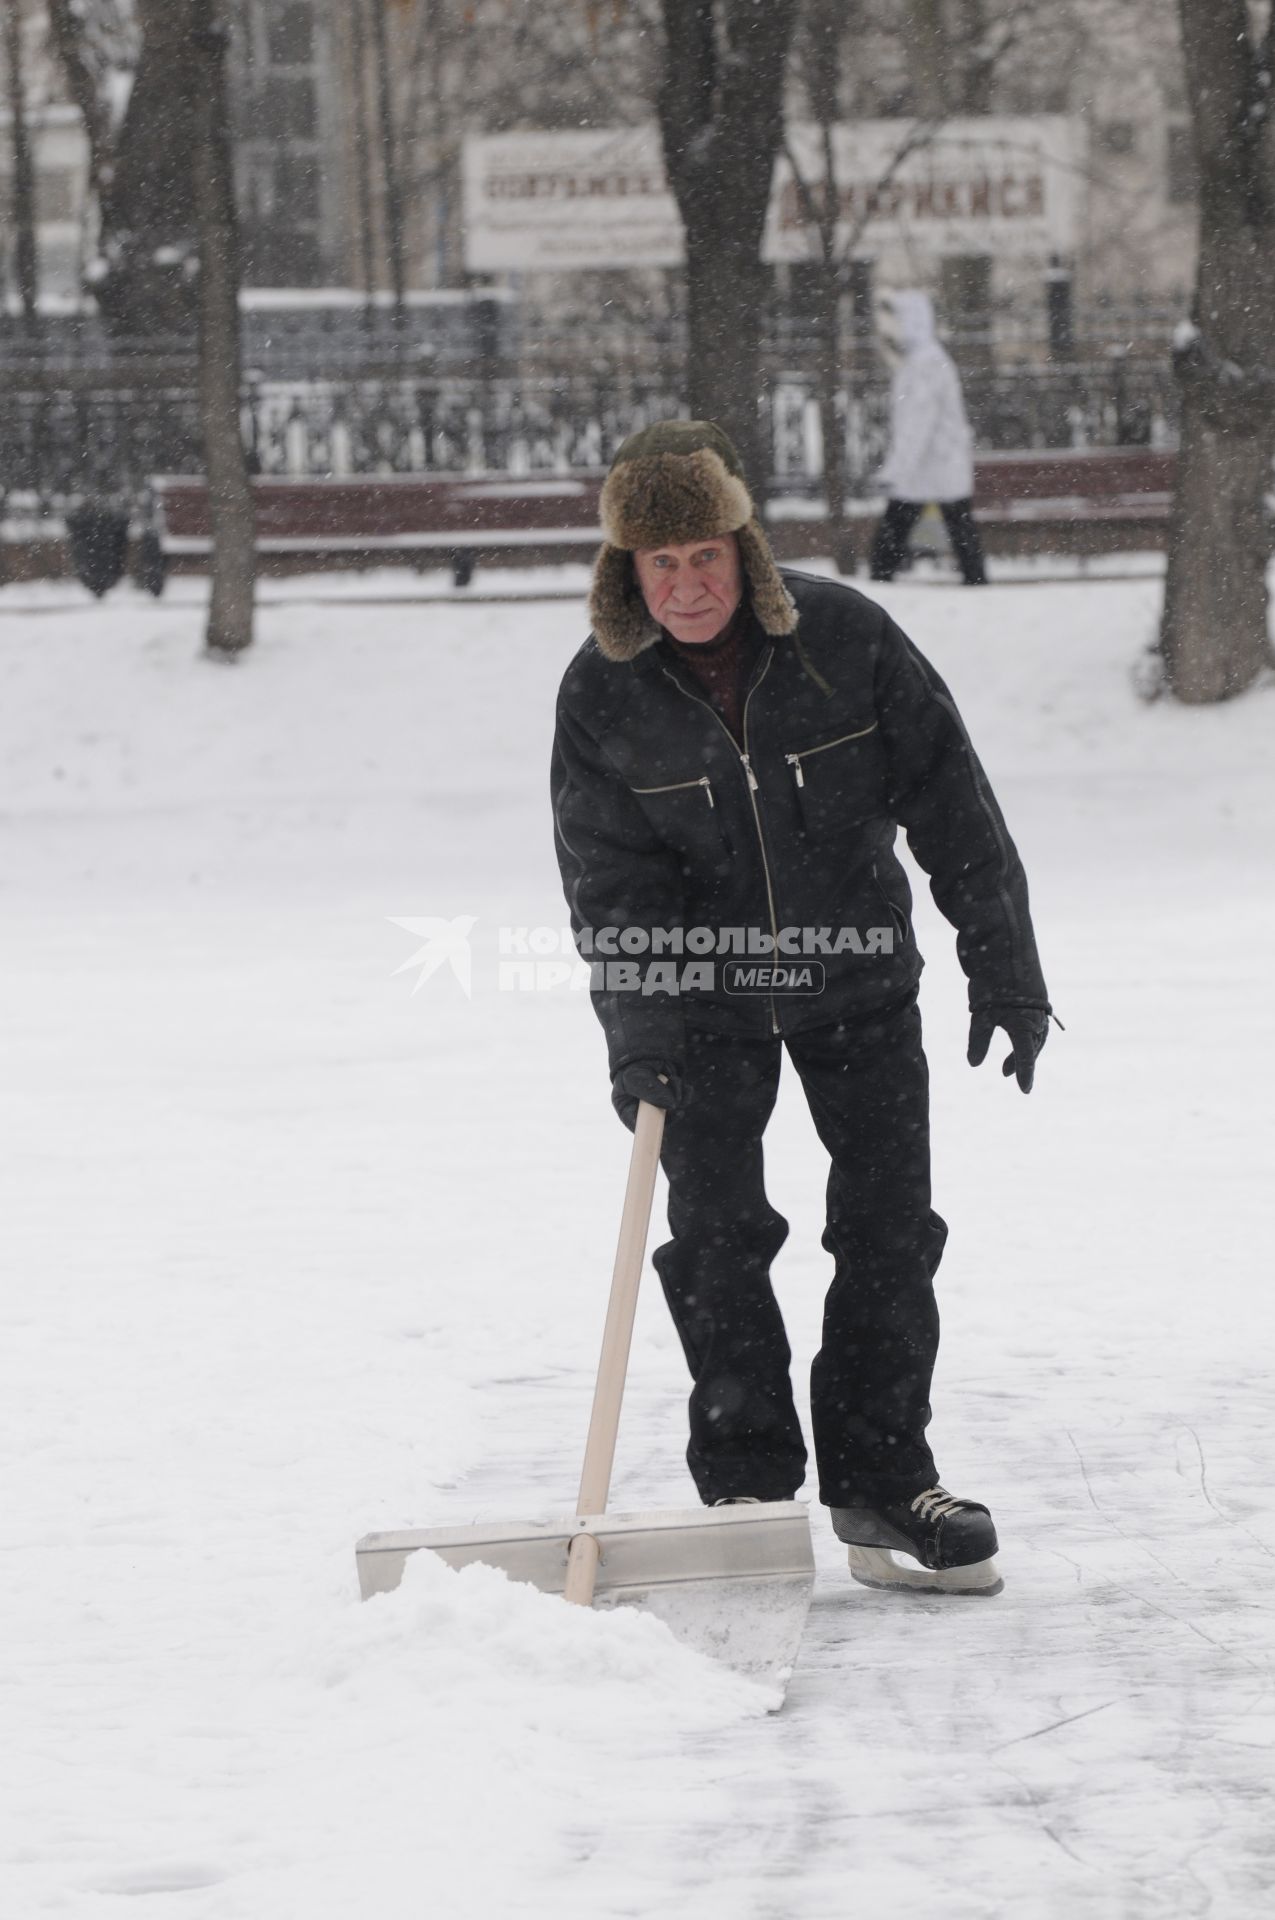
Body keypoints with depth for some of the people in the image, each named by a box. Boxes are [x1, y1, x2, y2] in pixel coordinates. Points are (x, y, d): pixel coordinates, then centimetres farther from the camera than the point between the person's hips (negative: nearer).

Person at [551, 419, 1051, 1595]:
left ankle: (880, 1487, 8)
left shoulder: (843, 638, -15)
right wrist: (638, 1041, -18)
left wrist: (1004, 968, -9)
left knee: (890, 1227, -1)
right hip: (705, 991, 0)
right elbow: (609, 880, -9)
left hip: (858, 978, 0)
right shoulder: (602, 694, -12)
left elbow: (950, 802, -8)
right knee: (715, 1235, -3)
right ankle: (745, 1489, 7)